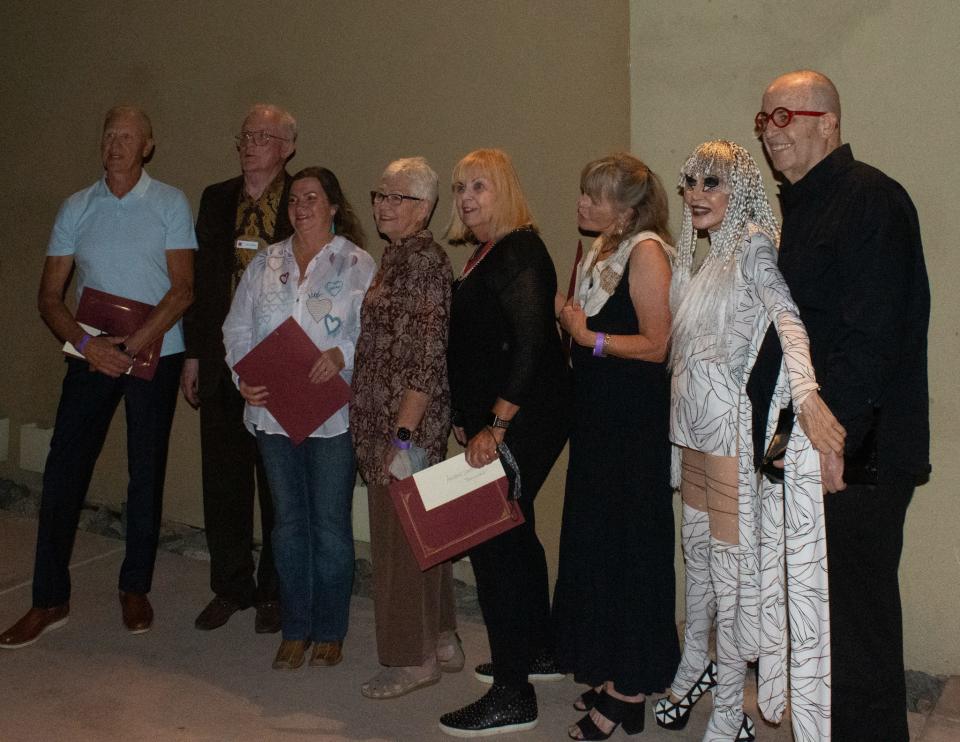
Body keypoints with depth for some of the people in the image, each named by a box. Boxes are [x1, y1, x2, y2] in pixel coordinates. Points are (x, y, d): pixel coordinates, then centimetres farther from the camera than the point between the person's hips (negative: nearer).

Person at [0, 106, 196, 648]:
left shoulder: (170, 204, 0)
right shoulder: (76, 208, 7)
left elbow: (183, 290, -7)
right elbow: (50, 295, 4)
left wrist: (131, 347, -15)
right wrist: (87, 343, -13)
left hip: (155, 354, -2)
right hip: (93, 355, 2)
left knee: (147, 473, 6)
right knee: (64, 471, -2)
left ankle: (136, 589, 20)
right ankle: (50, 600, 7)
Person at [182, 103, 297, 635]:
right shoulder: (216, 200, 10)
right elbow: (201, 279, 12)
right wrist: (194, 355, 9)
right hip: (222, 362, 4)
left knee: (280, 485, 6)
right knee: (223, 481, 10)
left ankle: (274, 591, 20)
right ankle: (231, 587, 25)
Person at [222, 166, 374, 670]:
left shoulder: (358, 265, -1)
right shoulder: (266, 264, 12)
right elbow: (237, 327, 10)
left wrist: (341, 354, -24)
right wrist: (243, 377, -5)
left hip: (333, 415, -4)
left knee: (331, 524, 3)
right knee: (288, 522, 10)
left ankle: (329, 633, 18)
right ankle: (295, 630, 22)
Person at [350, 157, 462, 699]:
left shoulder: (424, 260, -15)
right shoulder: (400, 256, 15)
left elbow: (427, 359, -21)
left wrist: (404, 437, -22)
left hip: (405, 424, -10)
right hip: (386, 423, 10)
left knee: (400, 537, -1)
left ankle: (414, 659, 12)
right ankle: (442, 643, 28)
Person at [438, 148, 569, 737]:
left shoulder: (518, 253, -15)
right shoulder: (486, 254, 16)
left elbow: (530, 344, -24)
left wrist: (495, 428, -24)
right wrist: (468, 419, 13)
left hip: (520, 423, -10)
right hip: (492, 423, 10)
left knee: (494, 540, -9)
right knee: (515, 535, 20)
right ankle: (539, 651, 36)